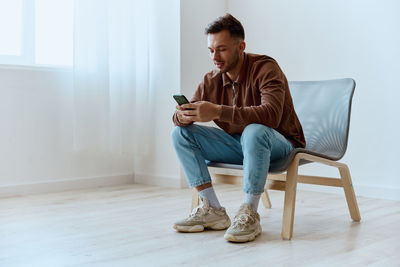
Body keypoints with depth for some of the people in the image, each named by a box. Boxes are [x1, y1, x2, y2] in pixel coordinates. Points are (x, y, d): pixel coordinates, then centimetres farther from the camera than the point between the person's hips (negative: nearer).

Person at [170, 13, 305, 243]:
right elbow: (181, 117, -2)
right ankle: (212, 210, -11)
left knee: (254, 131, -41)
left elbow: (271, 115, -35)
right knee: (180, 133, -8)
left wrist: (219, 112, -44)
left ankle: (249, 215, -27)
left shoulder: (265, 68, -18)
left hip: (279, 143, -6)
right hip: (238, 144, 6)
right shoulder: (212, 80, 1)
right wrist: (183, 115, -30)